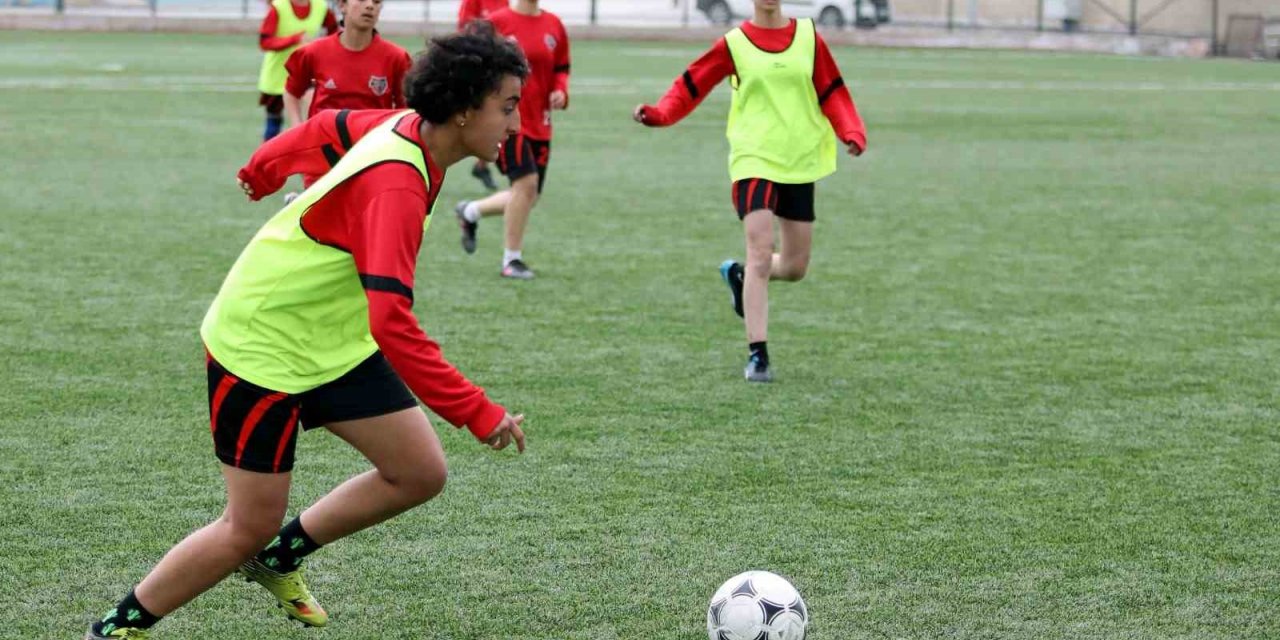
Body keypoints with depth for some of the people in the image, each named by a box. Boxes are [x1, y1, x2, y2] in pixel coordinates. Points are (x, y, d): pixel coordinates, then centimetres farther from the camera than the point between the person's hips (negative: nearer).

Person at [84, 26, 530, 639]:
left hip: (332, 341, 9)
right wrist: (479, 413, -40)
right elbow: (392, 323, -41)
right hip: (259, 347, -9)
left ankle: (279, 559, 22)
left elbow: (325, 127, 14)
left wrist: (263, 169, 34)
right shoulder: (396, 186, -34)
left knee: (420, 474, 3)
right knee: (250, 527, -3)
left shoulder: (404, 126, -7)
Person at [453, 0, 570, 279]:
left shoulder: (553, 25, 7)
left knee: (529, 197, 9)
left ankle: (470, 212, 36)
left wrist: (560, 91, -2)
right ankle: (512, 260, -5)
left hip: (539, 123, 6)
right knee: (527, 181, -19)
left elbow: (561, 68, 17)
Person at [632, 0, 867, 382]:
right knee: (761, 256, -16)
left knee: (795, 267, 9)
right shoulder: (734, 44, -1)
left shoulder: (807, 36, 4)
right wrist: (659, 114, -16)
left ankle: (739, 275, 40)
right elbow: (692, 85, 1)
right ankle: (757, 355, -12)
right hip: (754, 160, -3)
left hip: (801, 162, 3)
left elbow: (831, 92, 6)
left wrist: (852, 133, -10)